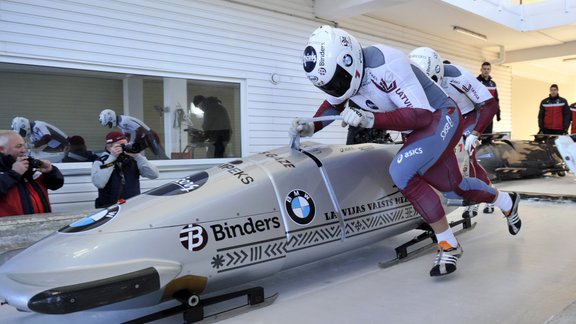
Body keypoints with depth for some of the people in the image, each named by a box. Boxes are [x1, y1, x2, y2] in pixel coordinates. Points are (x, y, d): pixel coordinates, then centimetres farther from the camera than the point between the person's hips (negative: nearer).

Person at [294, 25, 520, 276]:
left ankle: (449, 245, -13)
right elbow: (333, 104, 8)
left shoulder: (383, 65, -35)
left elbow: (422, 115, -33)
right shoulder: (339, 70, -11)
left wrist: (371, 119, -42)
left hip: (441, 118, -8)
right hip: (415, 132, 8)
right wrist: (311, 127, -11)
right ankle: (507, 202, 52)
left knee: (401, 172, -30)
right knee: (452, 187, 20)